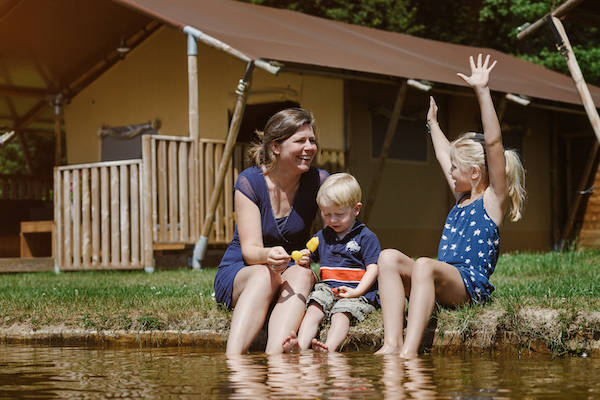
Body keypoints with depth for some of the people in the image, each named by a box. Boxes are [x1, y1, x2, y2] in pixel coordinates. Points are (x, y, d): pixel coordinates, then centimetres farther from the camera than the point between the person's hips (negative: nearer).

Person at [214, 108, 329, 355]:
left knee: (302, 274, -33)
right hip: (239, 273, -2)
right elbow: (249, 249, -18)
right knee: (263, 275, -36)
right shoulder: (250, 182, -11)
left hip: (289, 273, 2)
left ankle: (273, 359, -51)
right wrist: (268, 256, -41)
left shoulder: (318, 182, -4)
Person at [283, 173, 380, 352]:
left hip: (356, 292, -4)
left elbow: (372, 269, -4)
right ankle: (300, 346, -46)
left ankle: (330, 348, -56)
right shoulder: (321, 236, 18)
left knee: (341, 315, -32)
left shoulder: (366, 237, 2)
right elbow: (310, 258, 28)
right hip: (327, 288, 5)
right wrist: (303, 261, 1)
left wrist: (357, 291, -19)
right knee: (313, 310, -25)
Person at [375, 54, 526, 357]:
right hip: (443, 284, 8)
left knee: (424, 264, -36)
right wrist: (433, 122, 56)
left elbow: (493, 142, -7)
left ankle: (409, 351, -51)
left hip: (472, 286, -8)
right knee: (388, 257, -15)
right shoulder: (463, 198, 27)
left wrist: (482, 91, -10)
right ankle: (392, 343, -32)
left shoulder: (493, 199, 5)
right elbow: (443, 155, 44)